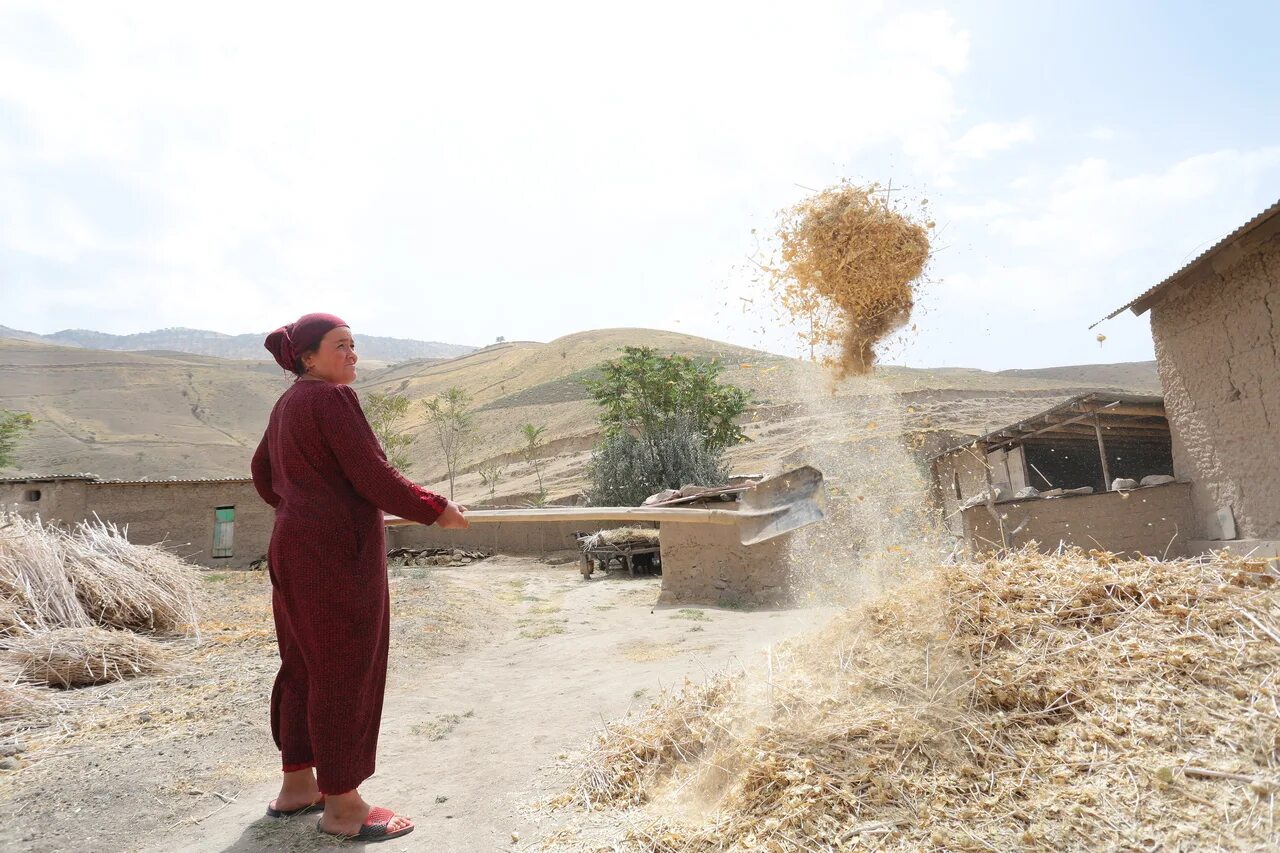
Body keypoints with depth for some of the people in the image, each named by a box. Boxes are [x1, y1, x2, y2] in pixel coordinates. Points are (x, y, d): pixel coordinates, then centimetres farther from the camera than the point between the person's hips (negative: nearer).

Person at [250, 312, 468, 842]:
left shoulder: (286, 405, 14)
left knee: (303, 665, 17)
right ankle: (341, 806, 11)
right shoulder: (331, 397, -15)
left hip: (296, 549, 10)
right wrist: (436, 511, -11)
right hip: (339, 552, -10)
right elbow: (372, 476, -19)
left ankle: (297, 786, 31)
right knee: (344, 670, -1)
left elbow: (263, 474, 25)